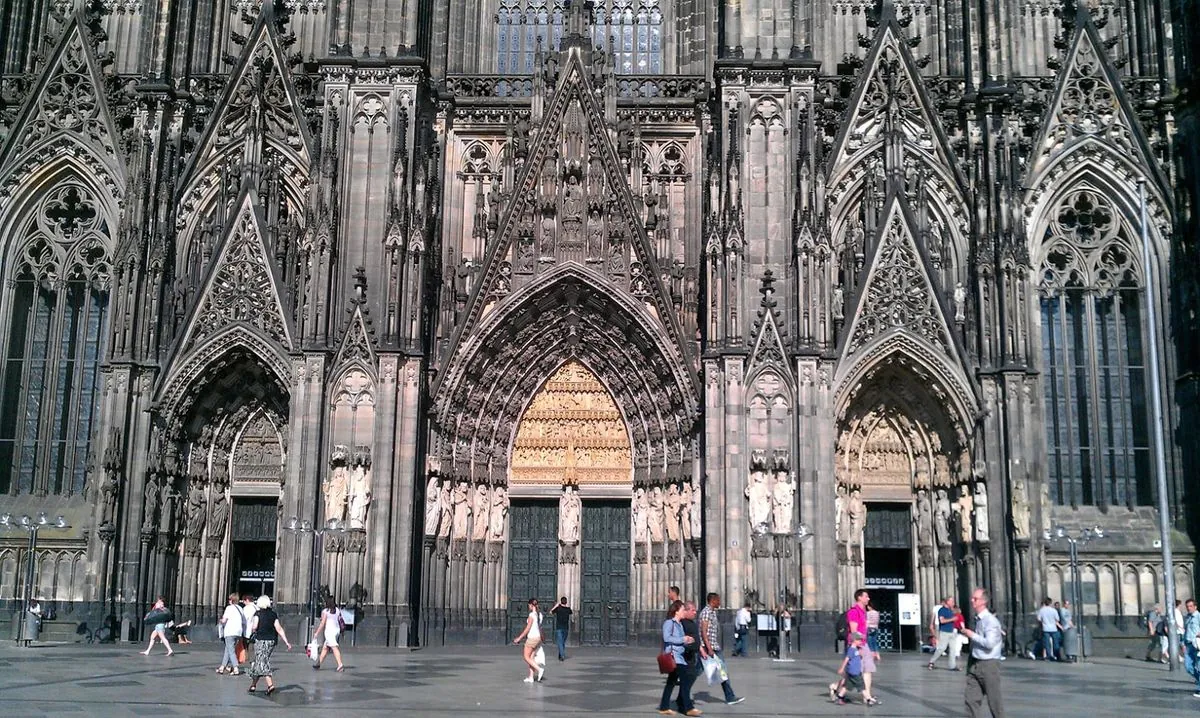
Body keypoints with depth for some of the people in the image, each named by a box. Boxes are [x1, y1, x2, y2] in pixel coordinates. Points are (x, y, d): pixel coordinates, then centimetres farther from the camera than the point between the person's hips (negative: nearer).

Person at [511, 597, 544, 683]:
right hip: (538, 637, 8)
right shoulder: (540, 615, 7)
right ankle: (531, 677, 11)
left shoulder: (531, 615, -16)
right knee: (531, 658, 12)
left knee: (526, 657, 4)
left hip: (532, 638, -8)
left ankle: (539, 669, -10)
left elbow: (527, 629, -16)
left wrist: (519, 638, -9)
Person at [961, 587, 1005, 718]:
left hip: (988, 664, -8)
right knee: (971, 698, 4)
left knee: (994, 700, 6)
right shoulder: (977, 619, 10)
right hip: (974, 664, 8)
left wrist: (972, 635, -16)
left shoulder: (990, 620, -15)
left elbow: (989, 643, -25)